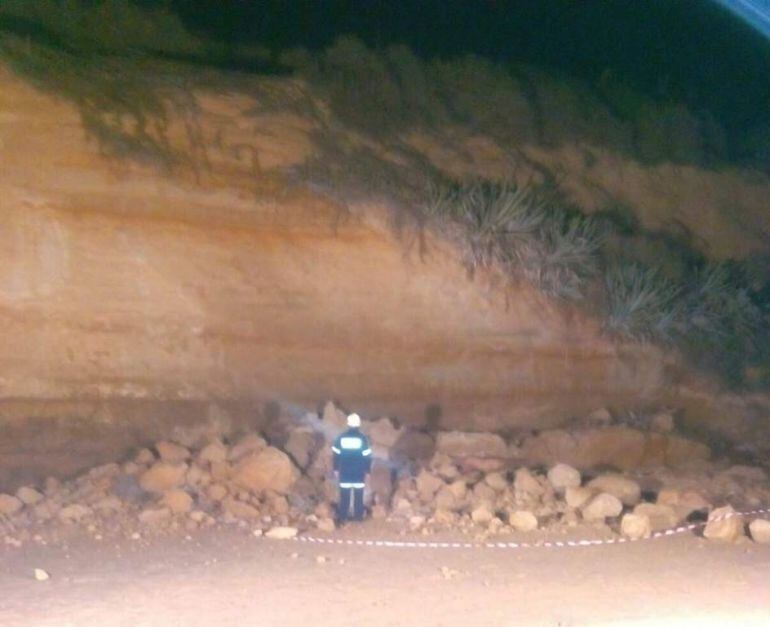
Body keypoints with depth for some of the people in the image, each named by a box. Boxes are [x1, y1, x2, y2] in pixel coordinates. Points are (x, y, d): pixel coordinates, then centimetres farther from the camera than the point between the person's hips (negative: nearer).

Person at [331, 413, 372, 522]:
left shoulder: (341, 437, -5)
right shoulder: (362, 438, -8)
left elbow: (336, 454, 0)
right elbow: (367, 456, -5)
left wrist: (336, 469, 10)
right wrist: (367, 470, 5)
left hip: (344, 471, 1)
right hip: (359, 472, -1)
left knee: (344, 494, 7)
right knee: (358, 494, 9)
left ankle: (342, 517, 9)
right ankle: (358, 516, 12)